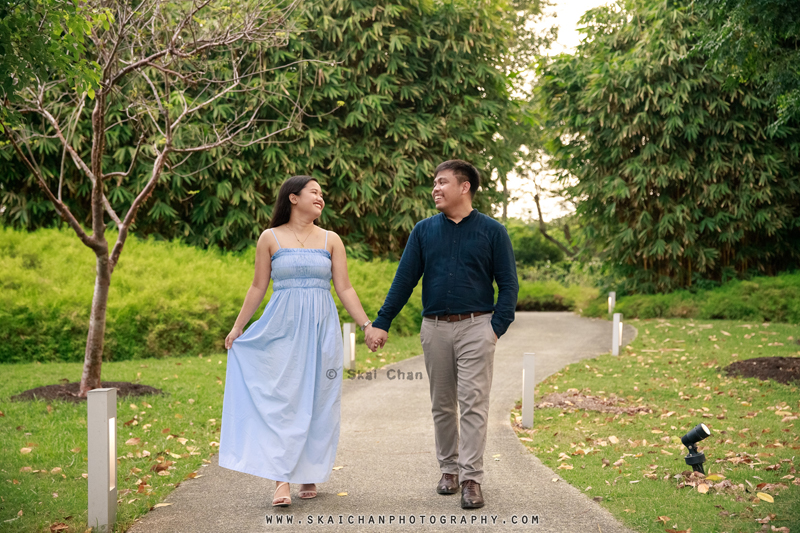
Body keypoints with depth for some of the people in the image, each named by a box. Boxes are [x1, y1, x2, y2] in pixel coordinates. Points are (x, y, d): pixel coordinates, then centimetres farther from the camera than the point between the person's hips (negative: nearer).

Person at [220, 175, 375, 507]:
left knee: (318, 401, 3)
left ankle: (310, 474, 16)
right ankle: (282, 481, -11)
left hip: (321, 328, 2)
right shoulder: (270, 238, 5)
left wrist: (367, 324, -2)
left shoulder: (331, 240, 8)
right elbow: (258, 287, 9)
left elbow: (344, 288, 6)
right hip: (283, 327, -2)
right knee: (282, 400, -8)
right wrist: (237, 327, 8)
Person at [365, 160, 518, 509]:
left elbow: (508, 284, 2)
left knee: (473, 403, -6)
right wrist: (381, 323, 0)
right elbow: (404, 280, 6)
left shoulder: (492, 231, 1)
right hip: (435, 328, 3)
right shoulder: (424, 231, 7)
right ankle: (449, 469, 23)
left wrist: (498, 327, -9)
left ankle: (471, 479, -4)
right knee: (442, 405, 10)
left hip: (475, 327, -3)